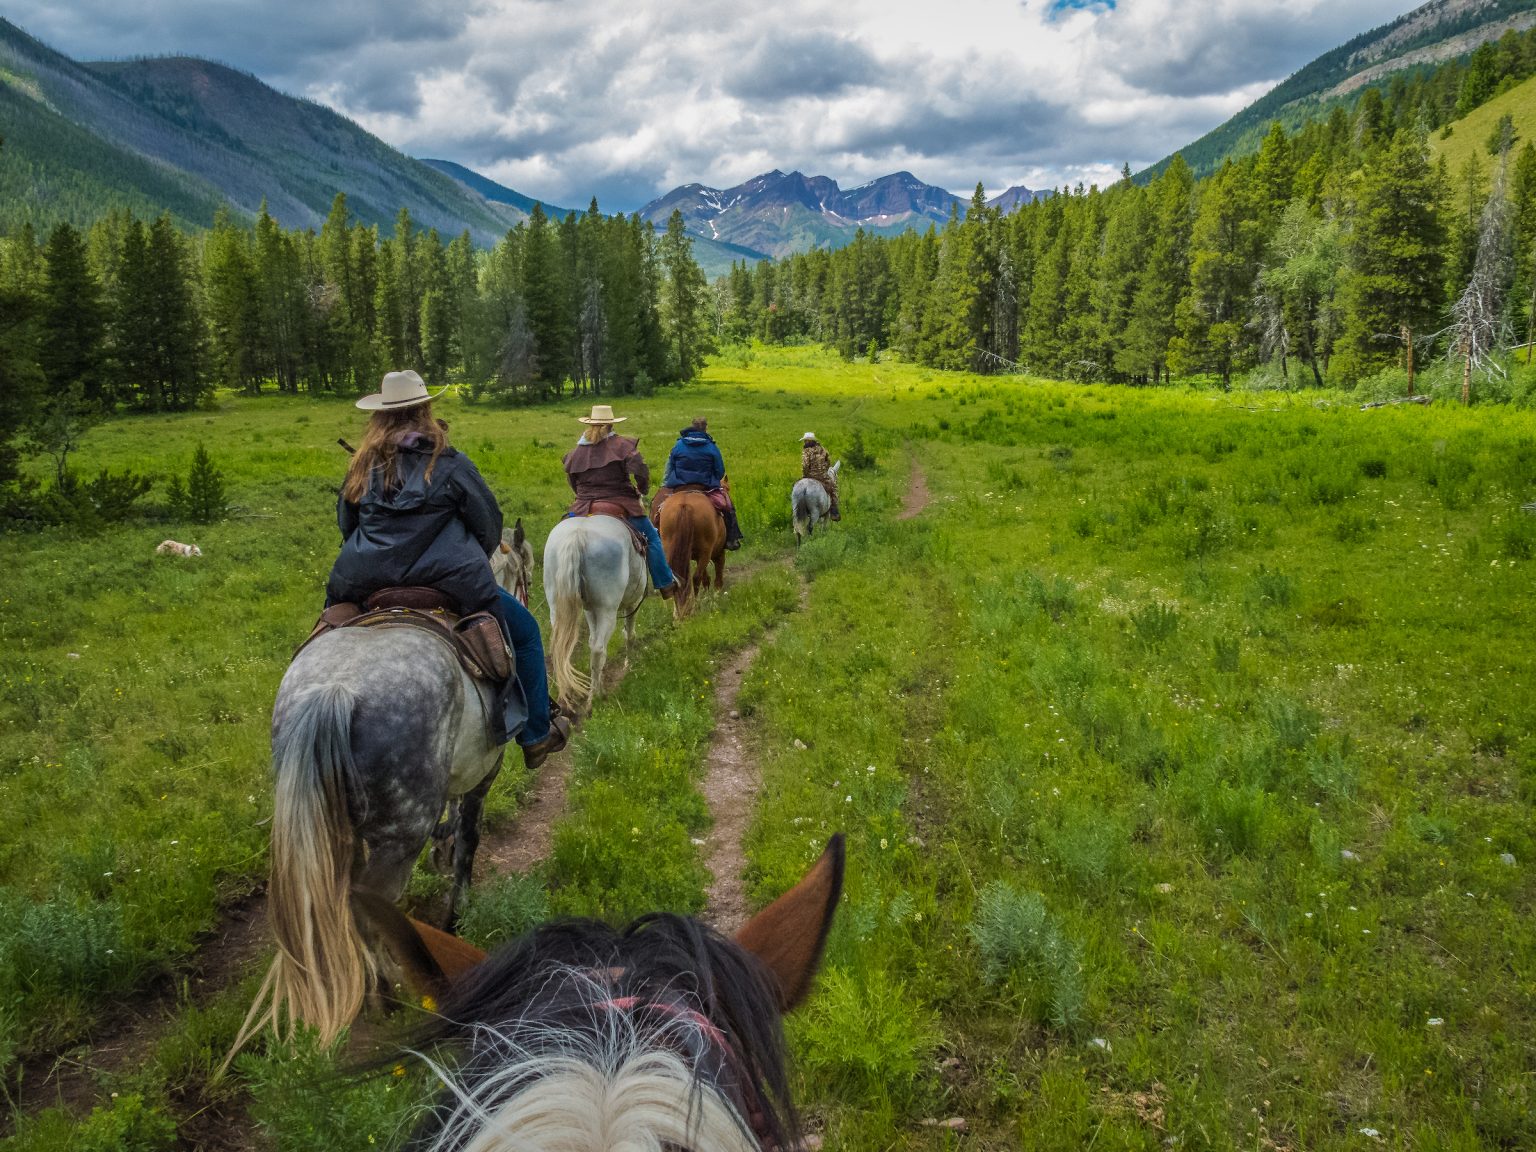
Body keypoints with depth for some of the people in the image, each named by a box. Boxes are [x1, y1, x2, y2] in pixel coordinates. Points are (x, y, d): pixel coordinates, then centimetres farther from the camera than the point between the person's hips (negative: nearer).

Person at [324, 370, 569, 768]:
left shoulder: (363, 468, 6)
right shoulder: (451, 465, -5)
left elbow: (346, 525, 18)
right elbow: (490, 525, 0)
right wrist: (473, 561, 19)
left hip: (367, 584, 4)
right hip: (448, 582, -4)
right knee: (525, 631, 14)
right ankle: (536, 736, 19)